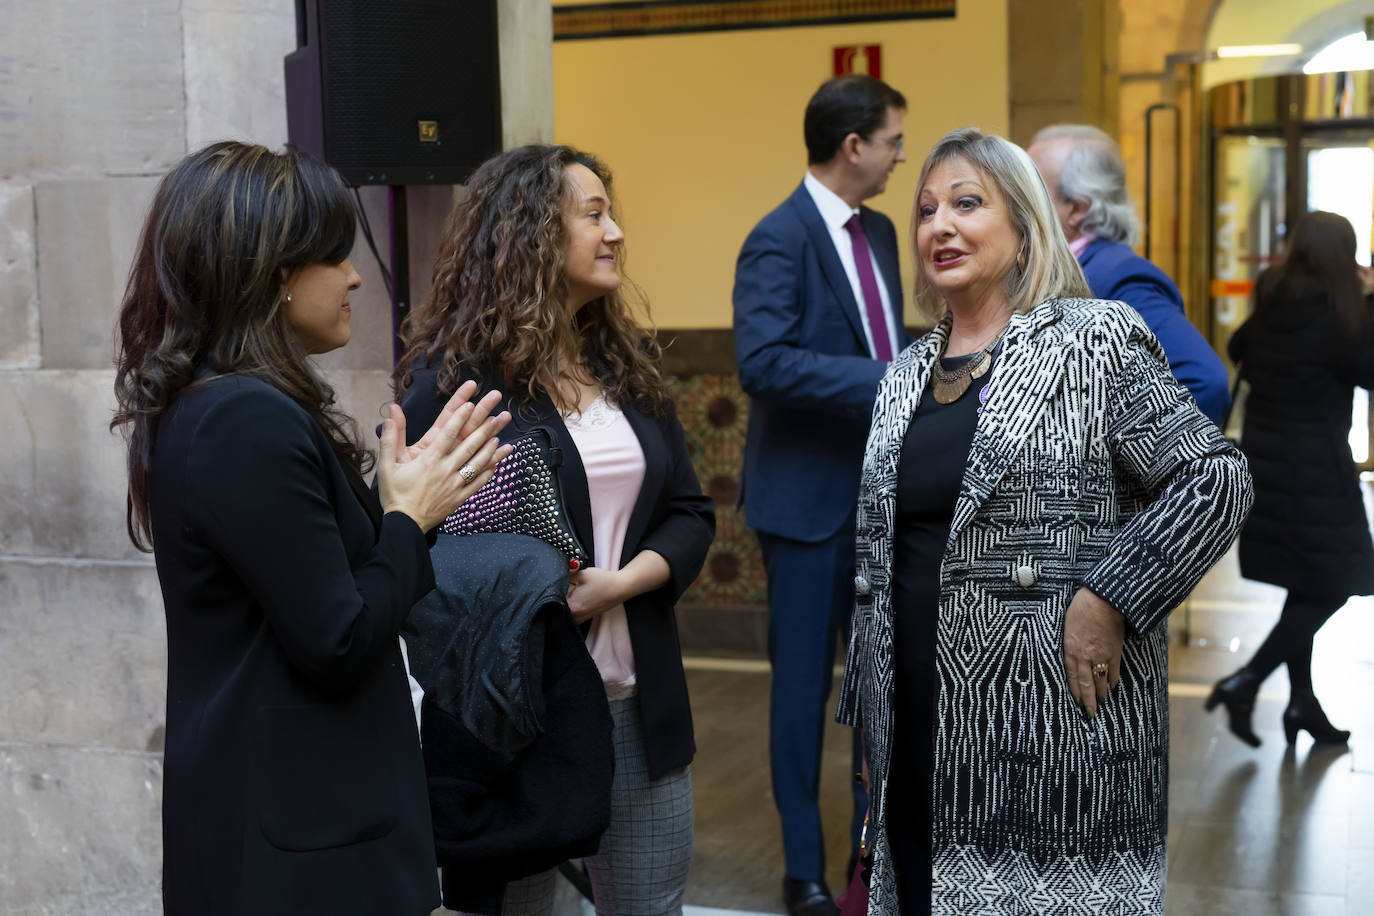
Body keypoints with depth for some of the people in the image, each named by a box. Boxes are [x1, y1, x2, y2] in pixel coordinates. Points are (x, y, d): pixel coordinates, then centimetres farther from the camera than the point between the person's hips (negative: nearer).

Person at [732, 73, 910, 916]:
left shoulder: (879, 232, 11)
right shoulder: (779, 240, -14)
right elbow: (764, 361, -26)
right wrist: (886, 381, -28)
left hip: (881, 492, 7)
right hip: (809, 497, -7)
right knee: (804, 685, 5)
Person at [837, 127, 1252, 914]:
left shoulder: (1095, 341, -5)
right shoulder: (907, 376, 14)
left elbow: (1217, 478, -10)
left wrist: (1108, 600, -16)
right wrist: (871, 716, 17)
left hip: (1056, 725, -6)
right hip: (921, 731, 6)